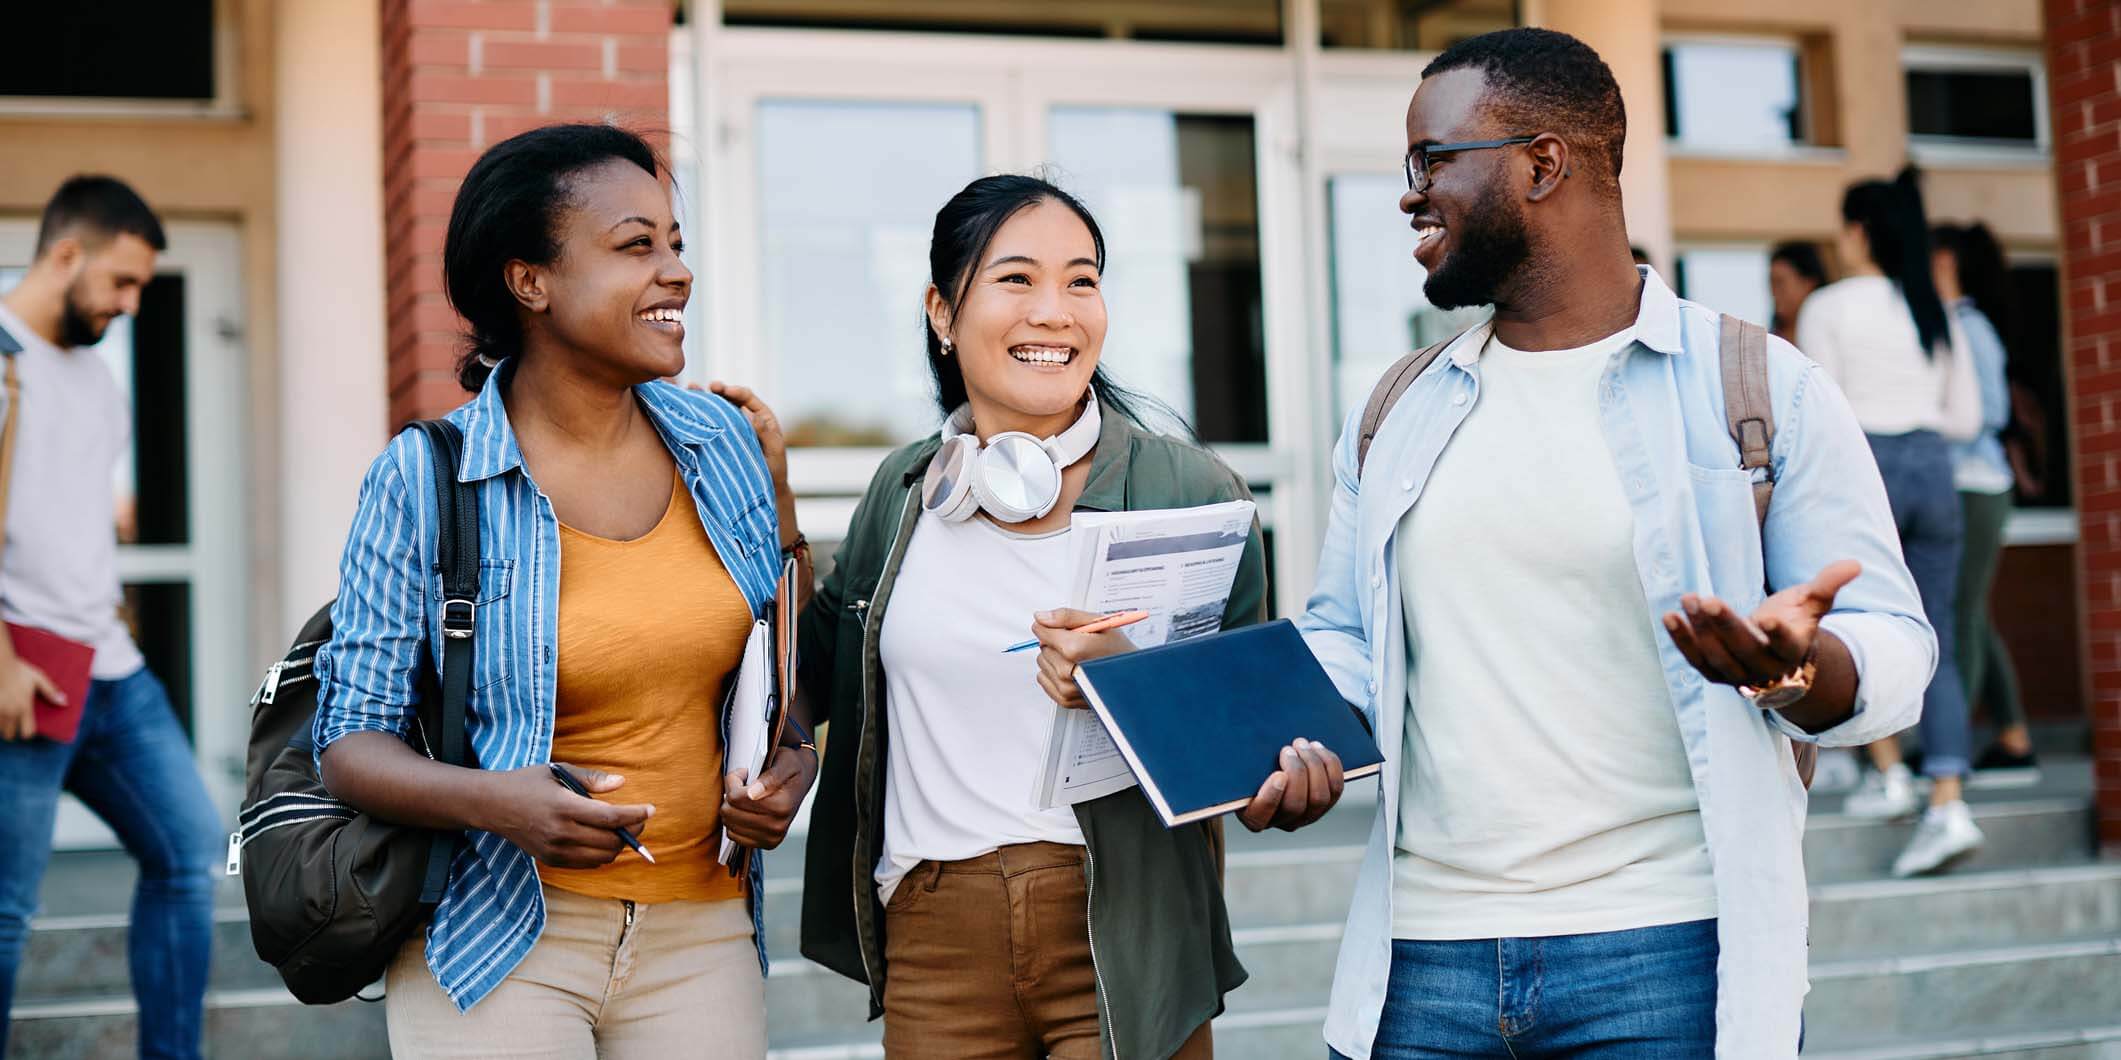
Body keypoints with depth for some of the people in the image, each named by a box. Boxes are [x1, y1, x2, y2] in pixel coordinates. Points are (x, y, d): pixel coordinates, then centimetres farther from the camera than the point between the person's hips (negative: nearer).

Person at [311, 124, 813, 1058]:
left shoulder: (725, 444, 4)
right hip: (497, 943, -3)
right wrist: (490, 800, -23)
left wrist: (794, 765, -2)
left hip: (700, 937, 4)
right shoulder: (421, 480, -8)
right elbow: (351, 741, -5)